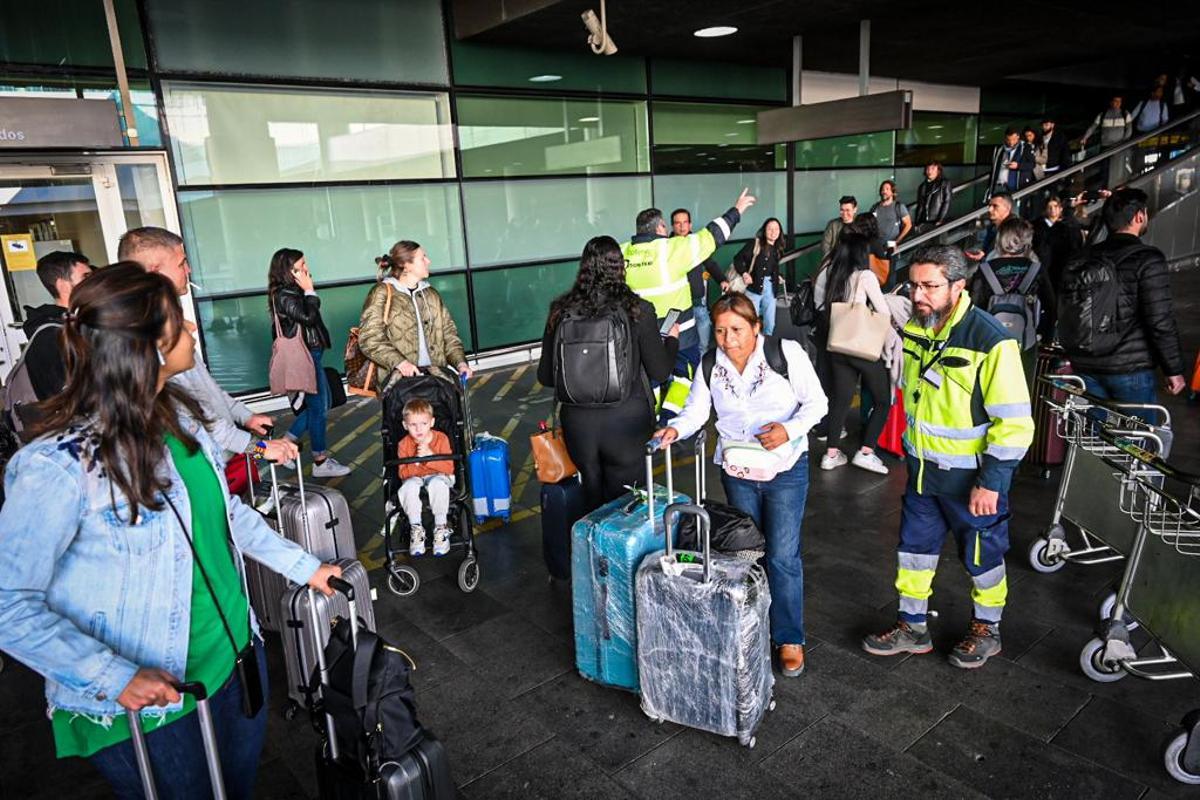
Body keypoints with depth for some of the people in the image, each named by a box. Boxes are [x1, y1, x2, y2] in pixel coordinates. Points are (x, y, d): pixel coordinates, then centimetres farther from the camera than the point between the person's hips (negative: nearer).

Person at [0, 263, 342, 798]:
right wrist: (112, 677, -26)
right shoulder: (63, 464, -25)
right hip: (147, 708, -7)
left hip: (239, 656, 7)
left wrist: (304, 566, 13)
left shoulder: (178, 414, -2)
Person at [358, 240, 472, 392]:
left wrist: (460, 362, 2)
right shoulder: (382, 293, 3)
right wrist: (399, 362, -20)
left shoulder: (431, 294, 22)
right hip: (399, 376, -5)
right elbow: (369, 339, -6)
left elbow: (448, 332, 20)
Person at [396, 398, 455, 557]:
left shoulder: (441, 438, -9)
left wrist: (430, 456, -27)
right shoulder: (404, 444, -6)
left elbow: (449, 468, -13)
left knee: (437, 484, -37)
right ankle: (416, 528, -16)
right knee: (408, 487, -34)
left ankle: (441, 526, -20)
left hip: (438, 476, -1)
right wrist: (416, 461, -26)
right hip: (415, 478, 1)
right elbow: (403, 473, -8)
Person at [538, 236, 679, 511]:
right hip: (626, 421, -2)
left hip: (578, 421, 2)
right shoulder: (638, 310, -11)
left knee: (593, 501, 20)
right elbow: (660, 372, -4)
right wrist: (672, 339, 16)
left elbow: (545, 376, 2)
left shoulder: (561, 312, -5)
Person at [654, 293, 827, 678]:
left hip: (785, 469, -4)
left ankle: (790, 639, 16)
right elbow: (696, 410, -4)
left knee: (783, 555, -2)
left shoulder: (786, 353, -14)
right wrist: (675, 429, -26)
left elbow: (817, 402, -9)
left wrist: (789, 430, -27)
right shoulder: (711, 364, -3)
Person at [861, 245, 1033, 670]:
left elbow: (1014, 422, -22)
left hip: (971, 476, -6)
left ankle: (987, 629, 38)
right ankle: (913, 628, 34)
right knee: (915, 548, 16)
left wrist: (991, 482, -21)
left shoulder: (990, 341, -24)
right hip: (923, 470, 6)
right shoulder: (914, 329, -2)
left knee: (982, 555, 14)